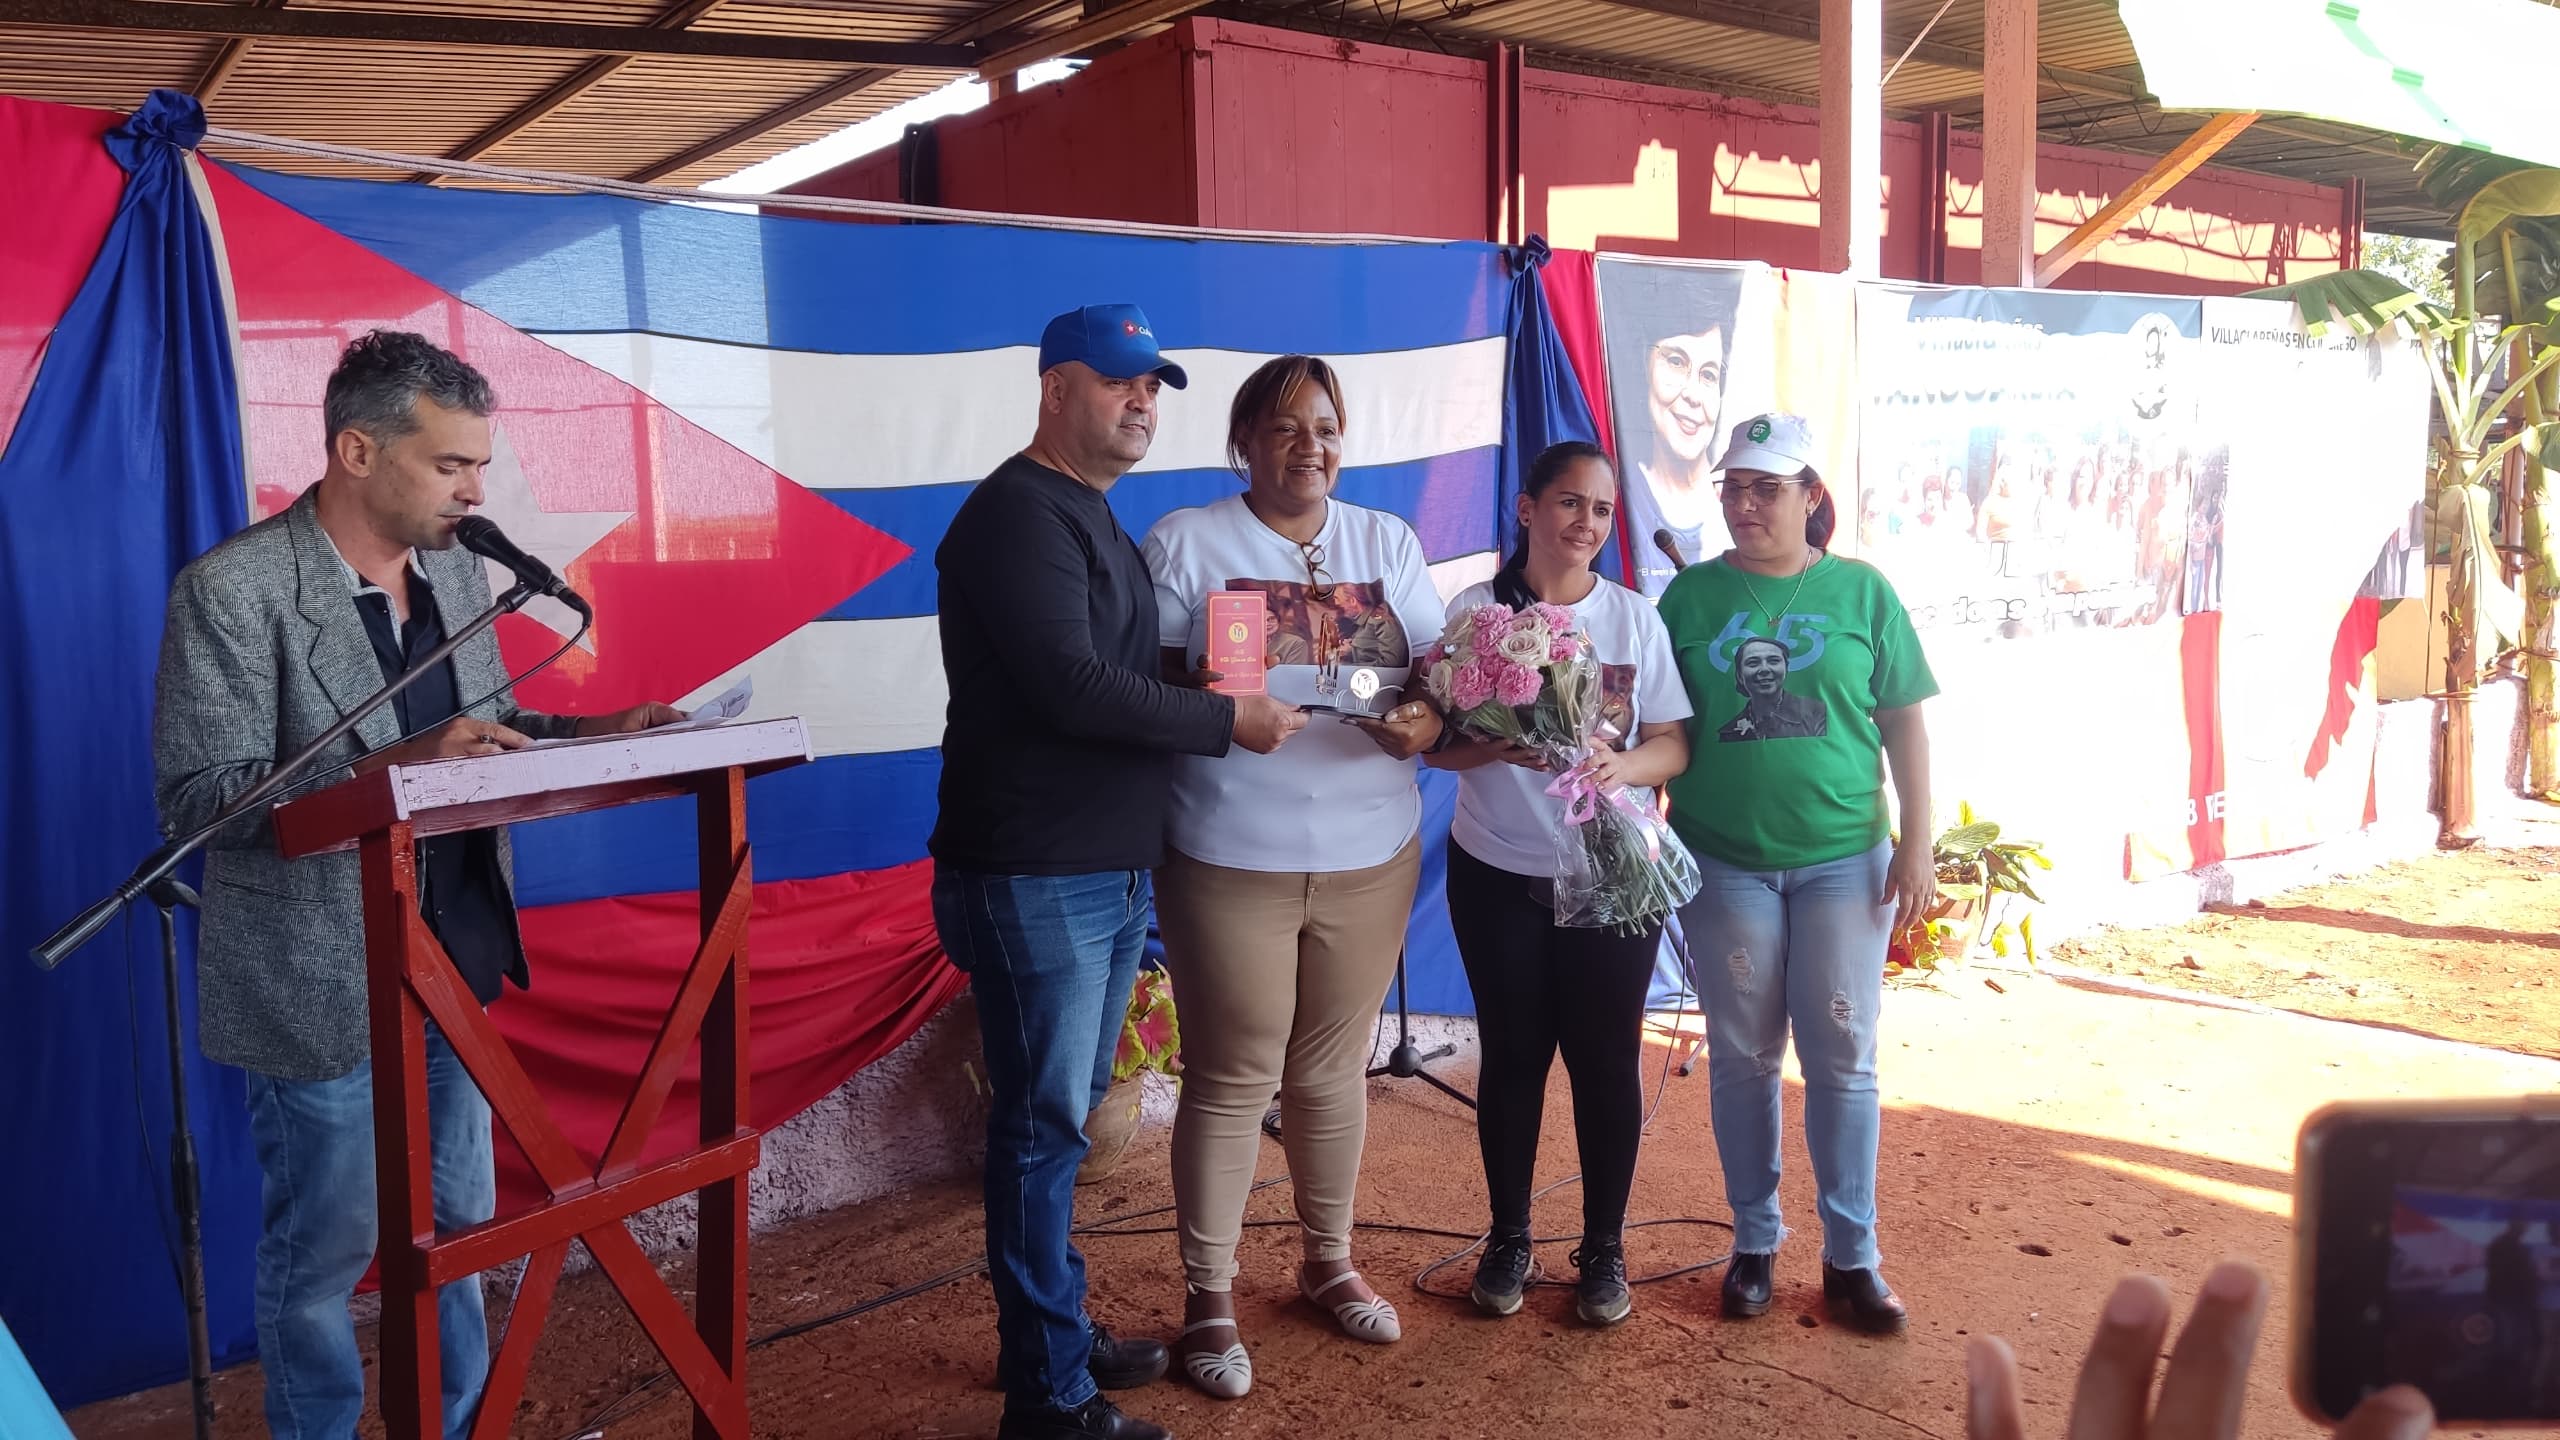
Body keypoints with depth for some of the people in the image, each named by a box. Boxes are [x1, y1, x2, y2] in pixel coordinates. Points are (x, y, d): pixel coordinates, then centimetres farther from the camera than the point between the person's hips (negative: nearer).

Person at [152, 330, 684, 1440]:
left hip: (455, 967, 6)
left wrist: (591, 734, -4)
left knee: (458, 1225, 18)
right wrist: (393, 766, -30)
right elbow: (195, 799, -19)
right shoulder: (230, 589, -15)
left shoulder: (456, 567, 4)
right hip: (320, 985, -6)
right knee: (323, 1250, 10)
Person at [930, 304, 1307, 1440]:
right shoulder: (1020, 513, -13)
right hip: (1035, 876, -9)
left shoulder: (1090, 517, 18)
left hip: (1108, 868, 9)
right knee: (1045, 1122, -2)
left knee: (1064, 1111, 17)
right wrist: (1228, 722, -15)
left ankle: (1051, 1329, 30)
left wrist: (1219, 699, 5)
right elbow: (1072, 688, -23)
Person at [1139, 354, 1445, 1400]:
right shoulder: (1186, 541, -1)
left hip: (1368, 853, 4)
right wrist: (1202, 700, -25)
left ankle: (1328, 1262, 33)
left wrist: (1430, 721, -14)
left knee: (1334, 1068, 15)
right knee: (1231, 1079, 2)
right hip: (1231, 856, -3)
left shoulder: (1386, 541, 9)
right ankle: (1208, 1297, 16)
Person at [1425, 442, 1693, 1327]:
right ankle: (1508, 1238, 25)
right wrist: (1503, 746, -25)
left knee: (1606, 1058, 4)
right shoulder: (1477, 610, -1)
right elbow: (1436, 739, -5)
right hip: (1498, 874, -1)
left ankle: (1604, 1248, 20)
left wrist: (1620, 765, -21)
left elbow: (1674, 745, 0)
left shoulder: (1634, 617, 3)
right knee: (1512, 1054, 8)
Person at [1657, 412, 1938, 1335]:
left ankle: (1852, 1255, 16)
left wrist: (1917, 844, -2)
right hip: (1724, 863, 0)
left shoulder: (1862, 594, 2)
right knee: (1742, 1057, 8)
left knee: (1842, 1056, 4)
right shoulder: (1691, 595, 2)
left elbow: (1905, 723, 3)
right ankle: (1754, 1241, 22)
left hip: (1844, 860, 0)